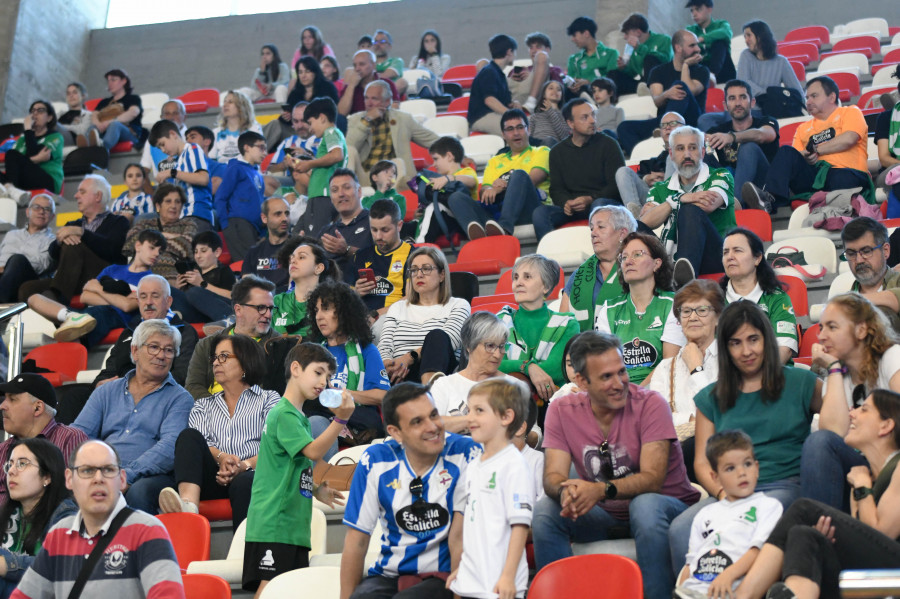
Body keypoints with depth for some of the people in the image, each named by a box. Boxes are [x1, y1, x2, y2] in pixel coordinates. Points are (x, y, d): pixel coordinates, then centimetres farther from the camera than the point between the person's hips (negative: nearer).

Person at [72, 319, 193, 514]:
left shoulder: (179, 398, 10)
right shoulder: (106, 392, 24)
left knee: (139, 491, -38)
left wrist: (128, 474, -23)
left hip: (150, 477, -2)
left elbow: (170, 446, -7)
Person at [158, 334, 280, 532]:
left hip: (252, 474, -3)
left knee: (244, 483, -38)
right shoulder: (203, 406, 31)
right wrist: (221, 457, -12)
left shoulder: (269, 399, 20)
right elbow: (197, 442, 11)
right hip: (213, 478, 3)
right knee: (189, 435, -24)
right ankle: (188, 504, -48)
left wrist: (244, 465, -17)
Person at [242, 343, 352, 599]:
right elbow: (313, 452, -22)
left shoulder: (298, 416, 21)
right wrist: (341, 419, -28)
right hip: (274, 520, -10)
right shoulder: (284, 414, -10)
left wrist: (315, 490, 20)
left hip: (293, 524, 10)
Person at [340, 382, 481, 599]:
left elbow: (460, 535, -10)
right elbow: (356, 538, 1)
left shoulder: (465, 454, -8)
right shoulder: (375, 461, -1)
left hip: (443, 575, -3)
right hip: (388, 575, 3)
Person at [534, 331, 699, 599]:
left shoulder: (650, 404, -14)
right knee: (545, 510, -21)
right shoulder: (562, 411, -3)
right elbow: (553, 476, -10)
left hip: (663, 506, -3)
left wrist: (602, 490, -40)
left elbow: (652, 478, -23)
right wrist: (566, 491, -36)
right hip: (604, 516, 3)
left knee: (646, 505, -36)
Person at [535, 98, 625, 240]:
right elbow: (556, 189, 12)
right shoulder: (558, 151, 15)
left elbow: (617, 185, -1)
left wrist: (590, 199, -17)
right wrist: (565, 202, -13)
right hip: (572, 209, 3)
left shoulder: (608, 144, 5)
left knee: (599, 204, -39)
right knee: (539, 212, -24)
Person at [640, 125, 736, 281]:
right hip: (675, 258, 3)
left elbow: (709, 205, -11)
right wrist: (680, 199, -12)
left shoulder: (721, 176, 12)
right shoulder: (661, 189, 21)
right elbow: (646, 222, 0)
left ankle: (686, 269, -54)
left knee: (690, 210, -32)